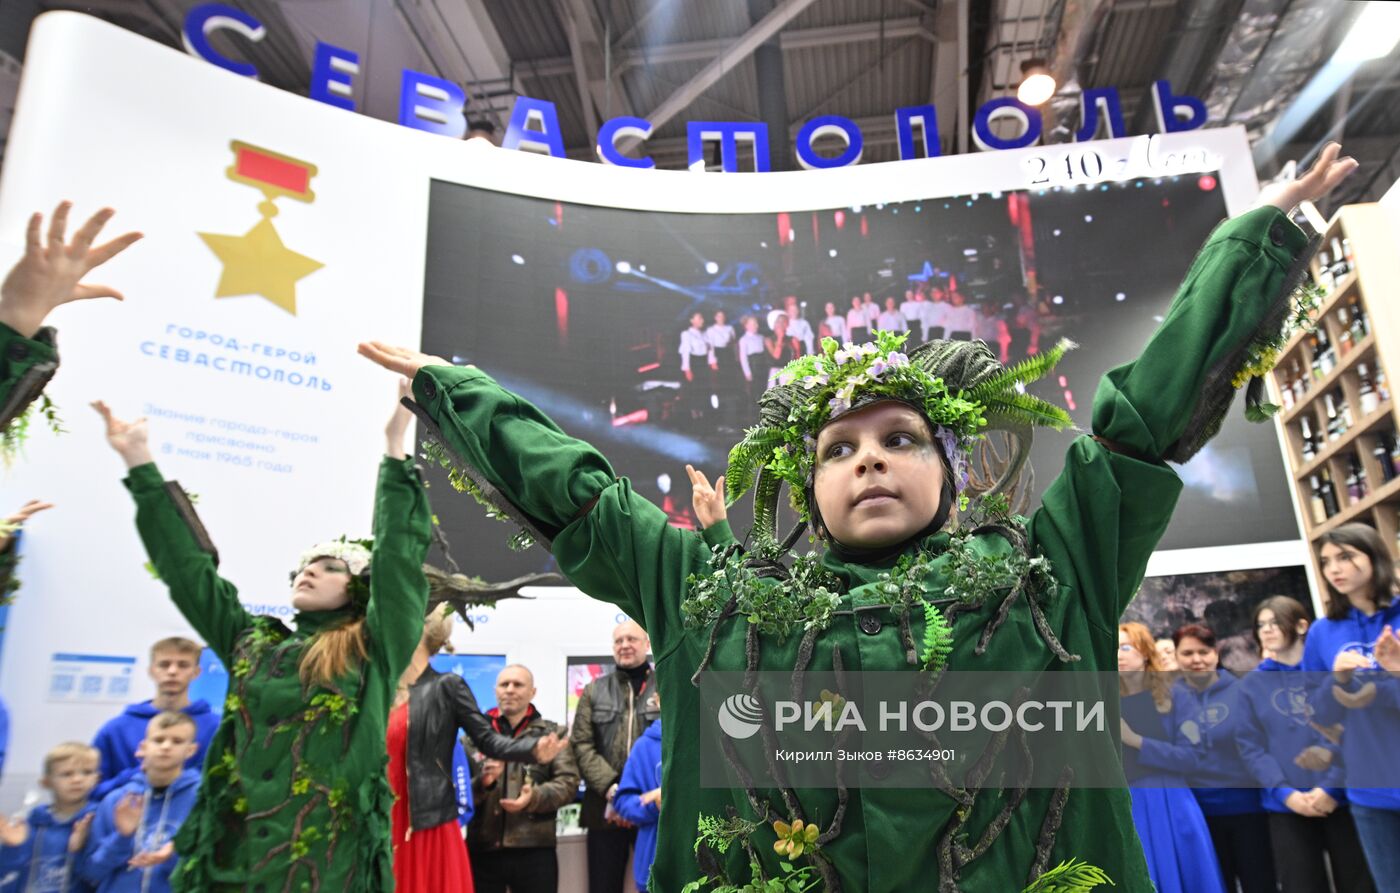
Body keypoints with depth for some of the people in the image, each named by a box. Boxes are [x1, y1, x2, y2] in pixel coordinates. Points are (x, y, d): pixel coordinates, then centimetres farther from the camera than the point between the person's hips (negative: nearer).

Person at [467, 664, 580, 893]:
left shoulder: (551, 734, 7)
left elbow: (568, 782, -1)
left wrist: (535, 797, -18)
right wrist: (481, 781, -19)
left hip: (534, 850, 0)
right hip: (482, 850, 1)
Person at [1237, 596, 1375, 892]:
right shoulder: (1251, 684, 6)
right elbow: (1250, 746, 2)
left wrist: (1331, 786, -12)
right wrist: (1285, 792, -11)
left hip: (1342, 797, -1)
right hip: (1286, 806, 1)